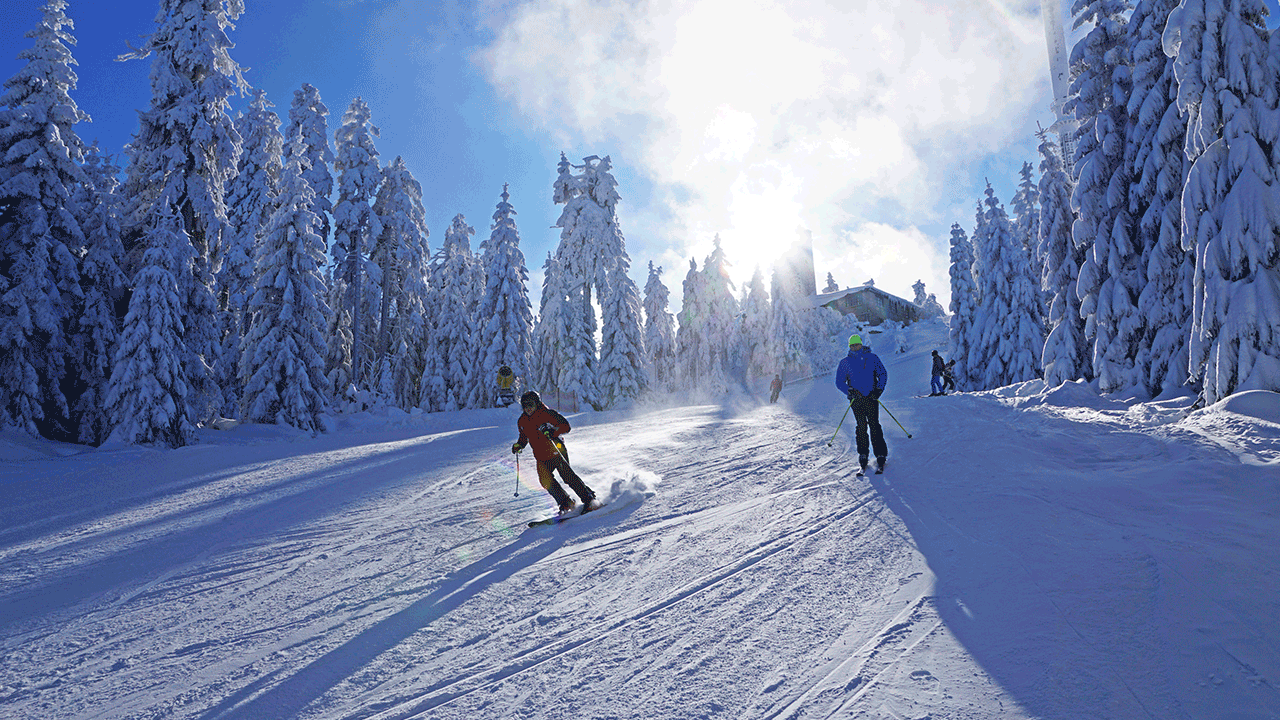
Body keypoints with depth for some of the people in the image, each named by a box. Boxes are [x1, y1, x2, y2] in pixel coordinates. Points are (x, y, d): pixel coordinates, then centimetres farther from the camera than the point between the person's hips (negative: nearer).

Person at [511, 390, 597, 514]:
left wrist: (552, 432, -26)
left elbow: (566, 426, -10)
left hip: (556, 450, -5)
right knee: (545, 479, -14)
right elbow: (524, 438, 26)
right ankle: (565, 502, -1)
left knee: (566, 475, -17)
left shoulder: (546, 413, -8)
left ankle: (588, 498, -10)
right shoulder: (522, 422, 9)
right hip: (541, 456, 5)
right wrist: (518, 445, 5)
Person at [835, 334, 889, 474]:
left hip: (871, 397, -1)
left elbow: (883, 374, 9)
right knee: (861, 426, -2)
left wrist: (879, 390, -5)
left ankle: (881, 455, -2)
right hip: (856, 399, 1)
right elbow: (839, 382, 8)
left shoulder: (872, 358, 5)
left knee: (874, 425, -7)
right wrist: (849, 391, -9)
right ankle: (862, 455, 7)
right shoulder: (845, 362, 7)